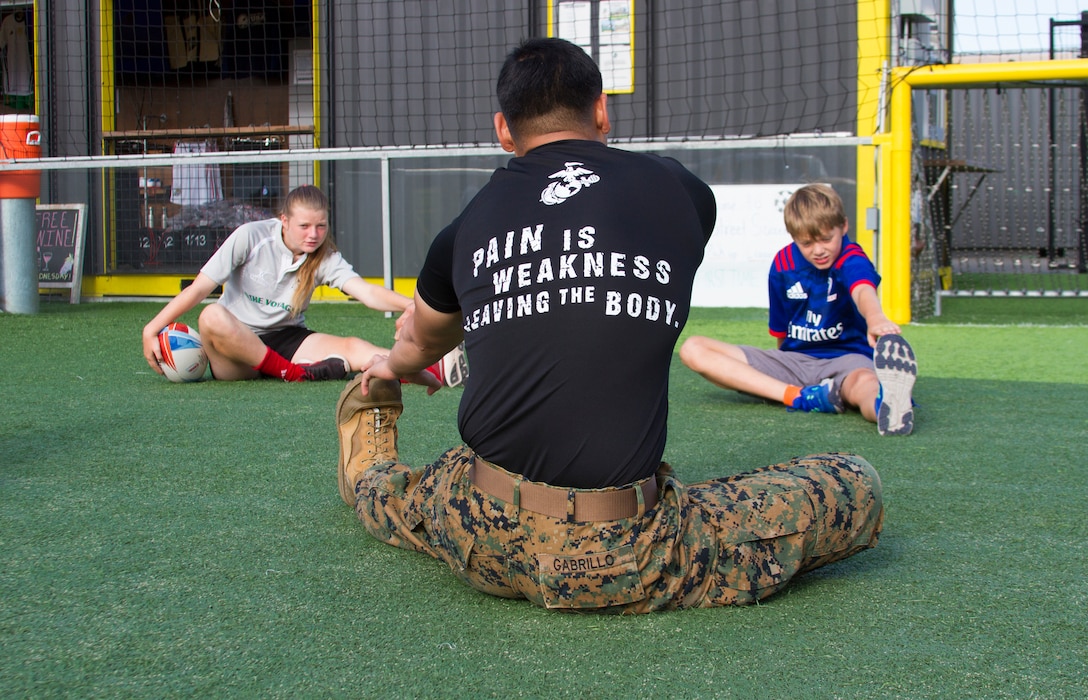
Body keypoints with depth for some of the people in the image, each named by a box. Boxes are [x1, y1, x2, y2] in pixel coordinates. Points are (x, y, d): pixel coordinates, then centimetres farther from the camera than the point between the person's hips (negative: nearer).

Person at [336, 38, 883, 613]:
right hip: (621, 565, -4)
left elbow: (421, 339, 35)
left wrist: (391, 365, 61)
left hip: (482, 544, 4)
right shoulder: (681, 192, 6)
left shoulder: (467, 226, 10)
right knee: (855, 487, 11)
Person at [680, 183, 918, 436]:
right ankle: (801, 396, -33)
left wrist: (875, 317, -64)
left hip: (845, 357, -5)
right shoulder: (783, 263, 1)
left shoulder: (851, 259, -14)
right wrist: (794, 395, 11)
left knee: (863, 381, -43)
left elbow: (863, 290, -39)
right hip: (793, 360, 5)